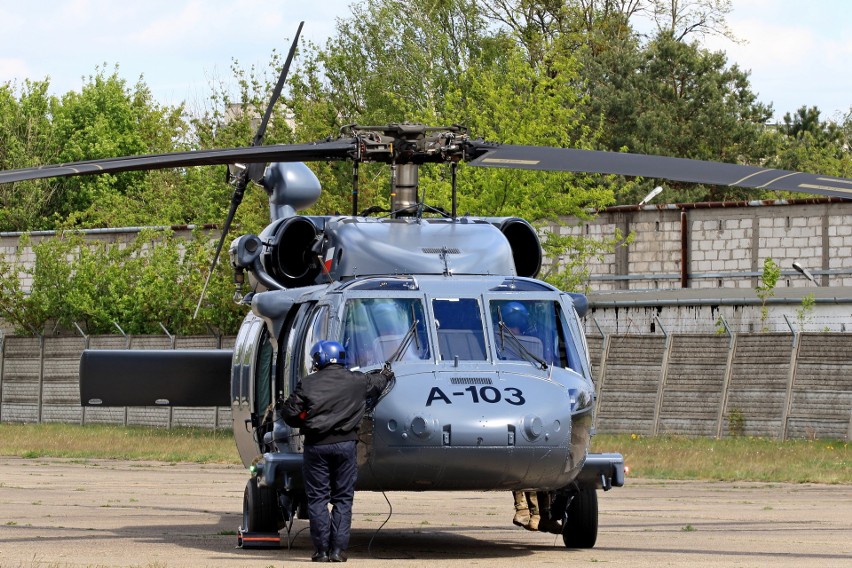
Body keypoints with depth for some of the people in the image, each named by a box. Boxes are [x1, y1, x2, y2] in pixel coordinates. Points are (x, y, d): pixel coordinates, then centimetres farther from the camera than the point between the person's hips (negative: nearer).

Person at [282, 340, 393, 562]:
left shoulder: (307, 384, -2)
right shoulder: (357, 381, 4)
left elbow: (290, 414, -5)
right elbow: (378, 382, 25)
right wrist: (387, 374, 49)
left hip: (316, 445, -1)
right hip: (345, 444, 1)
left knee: (317, 498, 4)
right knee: (343, 498, 7)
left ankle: (322, 550, 1)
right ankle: (338, 549, 1)